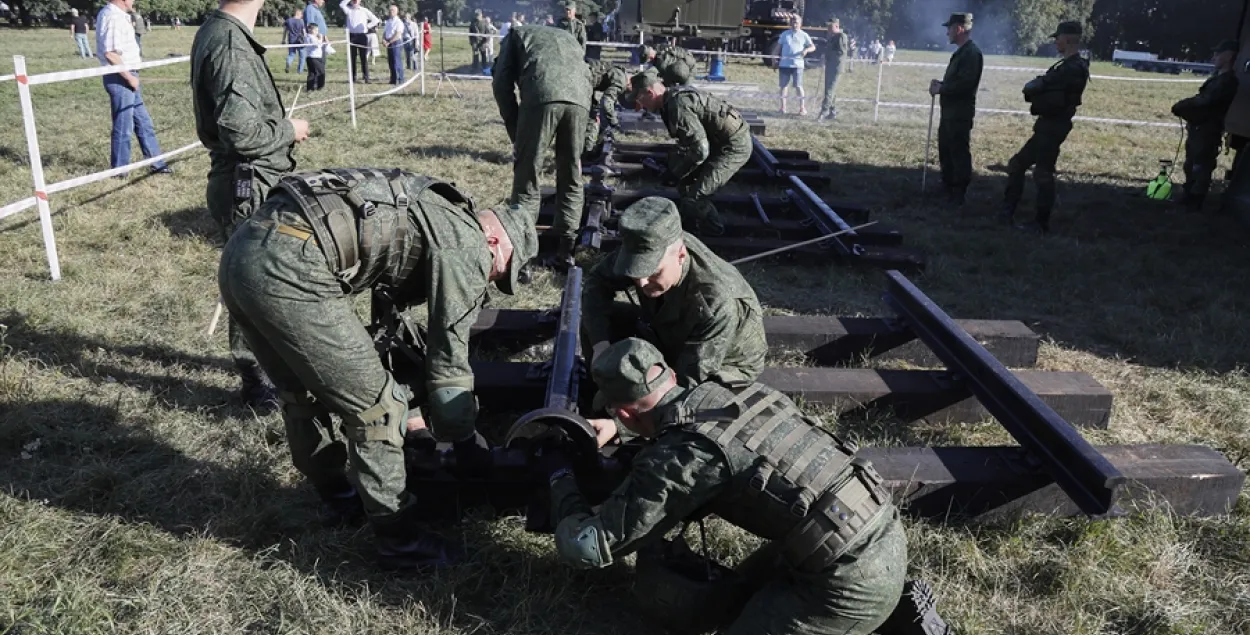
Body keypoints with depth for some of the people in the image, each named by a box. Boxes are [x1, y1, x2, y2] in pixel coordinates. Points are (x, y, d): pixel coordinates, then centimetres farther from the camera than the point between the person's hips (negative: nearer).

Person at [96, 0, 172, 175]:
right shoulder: (113, 17, -19)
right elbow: (110, 54, -25)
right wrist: (129, 77, -19)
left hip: (126, 76, 10)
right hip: (120, 78, -10)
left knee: (143, 122, 16)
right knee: (123, 127, 0)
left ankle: (156, 163, 25)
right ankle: (119, 170, 11)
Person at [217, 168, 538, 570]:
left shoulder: (430, 214, 28)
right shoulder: (466, 243, 2)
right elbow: (449, 358, 3)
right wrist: (466, 441, 17)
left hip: (241, 251, 10)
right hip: (289, 268, -10)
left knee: (305, 394, 27)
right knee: (375, 409, 3)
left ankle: (338, 498, 46)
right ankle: (398, 544, 18)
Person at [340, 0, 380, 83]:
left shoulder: (364, 11, 6)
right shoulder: (348, 10, 9)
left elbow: (375, 20, 8)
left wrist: (368, 26, -1)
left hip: (362, 36, -1)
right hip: (352, 36, 1)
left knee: (363, 57, -2)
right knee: (352, 58, 4)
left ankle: (366, 77, -1)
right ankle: (353, 77, 10)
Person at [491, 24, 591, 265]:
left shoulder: (518, 34, 30)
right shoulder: (568, 37, 41)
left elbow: (502, 83, 16)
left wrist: (515, 132, 18)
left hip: (542, 96, -3)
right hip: (579, 98, 4)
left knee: (526, 177, 2)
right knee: (571, 177, 14)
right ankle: (566, 250, 16)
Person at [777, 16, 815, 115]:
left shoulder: (804, 35, 5)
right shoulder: (784, 34, 11)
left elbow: (813, 47, 4)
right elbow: (778, 46, 14)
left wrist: (806, 50, -18)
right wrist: (776, 60, 8)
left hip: (797, 64, -3)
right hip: (784, 64, 3)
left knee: (798, 86, -7)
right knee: (783, 85, 5)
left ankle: (802, 107, -1)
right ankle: (783, 107, 14)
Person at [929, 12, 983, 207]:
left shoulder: (972, 53, -17)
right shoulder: (960, 52, 16)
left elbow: (964, 84, -25)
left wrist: (940, 89, -14)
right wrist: (940, 84, 3)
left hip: (960, 114, -11)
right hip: (949, 111, 11)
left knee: (959, 154, -3)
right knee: (945, 151, 18)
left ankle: (958, 195, 4)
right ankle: (947, 188, 31)